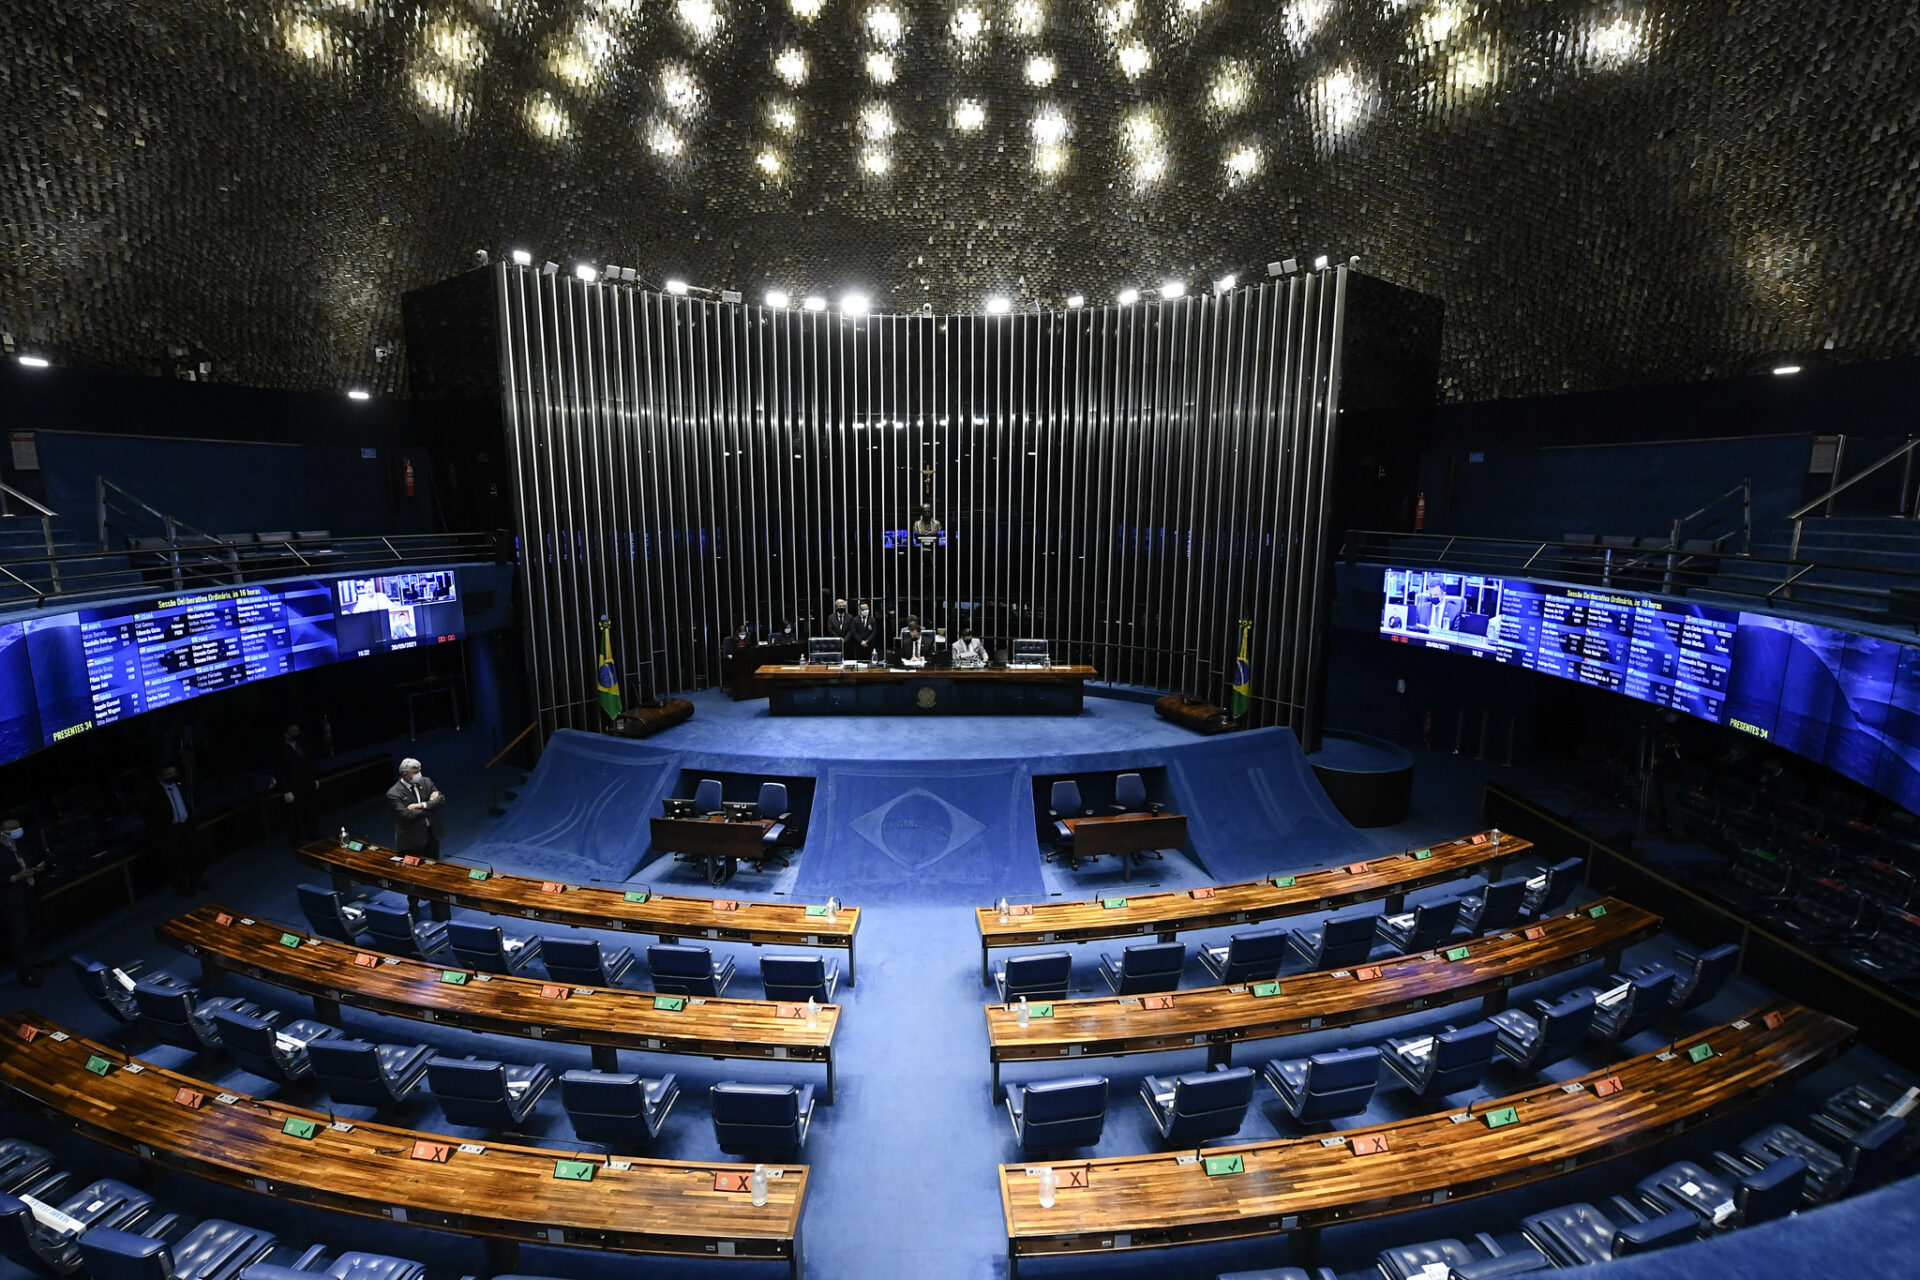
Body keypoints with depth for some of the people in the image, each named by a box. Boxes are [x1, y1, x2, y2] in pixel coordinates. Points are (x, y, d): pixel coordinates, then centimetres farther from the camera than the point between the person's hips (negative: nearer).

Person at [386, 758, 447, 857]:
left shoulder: (426, 782, 0)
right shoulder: (393, 793, -15)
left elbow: (441, 799, -5)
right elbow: (407, 815, -22)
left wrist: (422, 805, -19)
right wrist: (430, 804, -14)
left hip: (432, 834, 5)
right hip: (411, 840, -5)